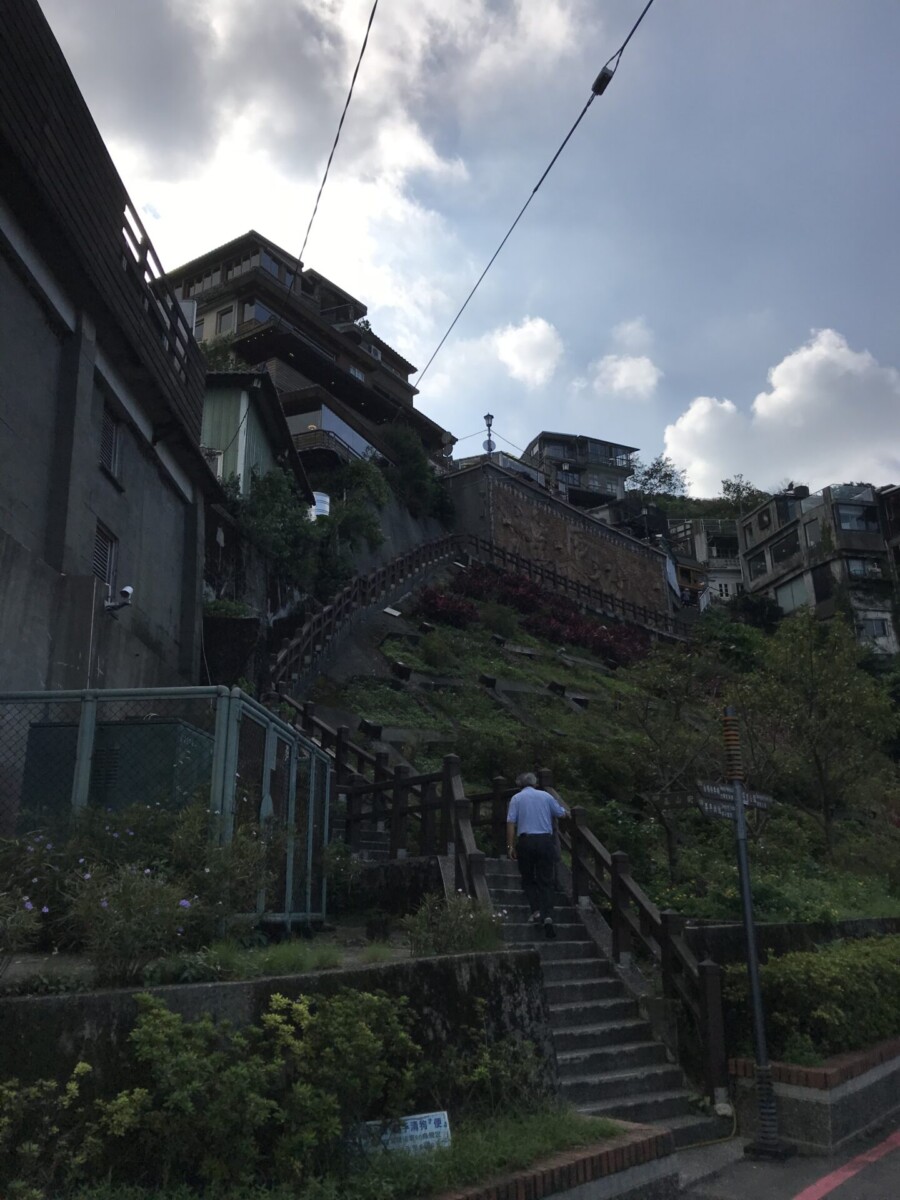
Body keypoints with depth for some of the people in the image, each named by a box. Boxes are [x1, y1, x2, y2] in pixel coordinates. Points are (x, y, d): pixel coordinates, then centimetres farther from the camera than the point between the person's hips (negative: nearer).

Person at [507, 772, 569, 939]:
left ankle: (536, 911, -2)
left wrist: (511, 846, 0)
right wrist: (568, 813, 40)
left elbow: (511, 823, -3)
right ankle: (548, 916, -12)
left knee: (528, 879, 15)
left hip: (526, 841, -1)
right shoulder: (546, 796, 9)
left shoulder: (516, 798, 5)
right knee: (546, 881, 5)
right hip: (546, 840, 1)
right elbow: (561, 813, 18)